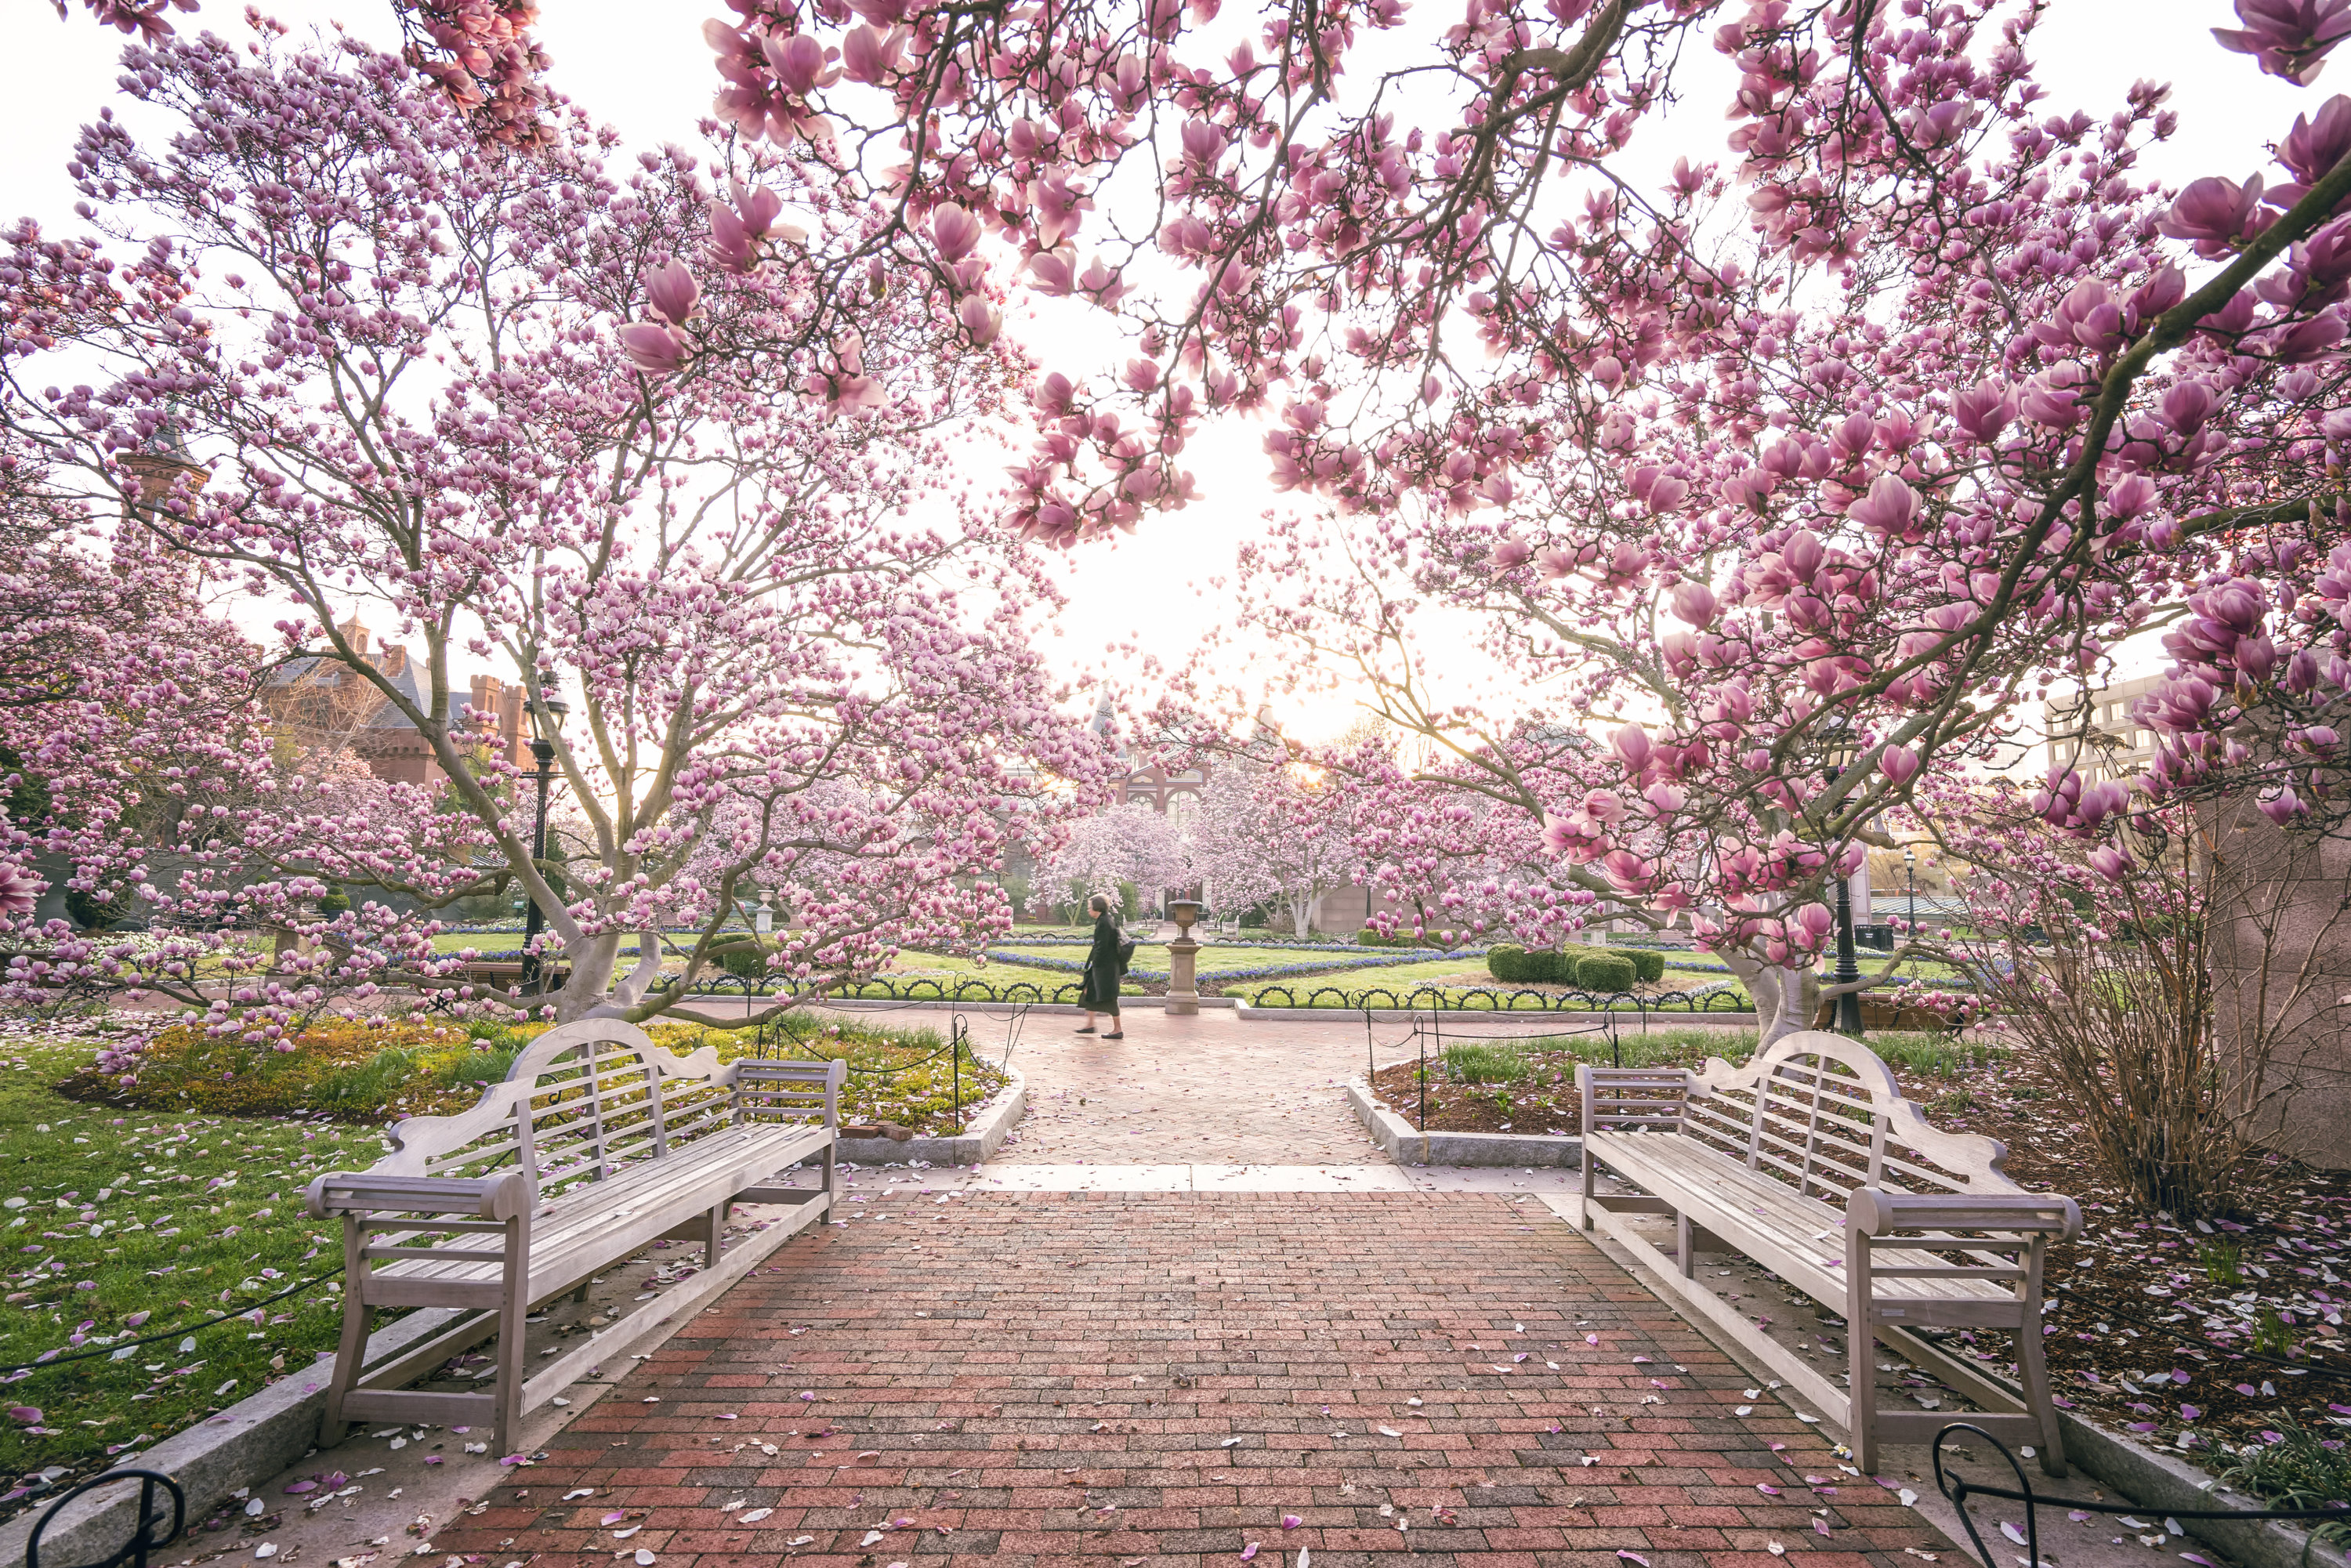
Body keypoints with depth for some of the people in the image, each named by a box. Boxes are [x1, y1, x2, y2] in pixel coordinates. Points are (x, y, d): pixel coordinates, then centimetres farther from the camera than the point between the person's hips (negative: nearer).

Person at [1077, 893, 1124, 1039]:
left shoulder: (1103, 923, -19)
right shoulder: (1106, 920, 11)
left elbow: (1102, 945, -22)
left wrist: (1094, 962, -18)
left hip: (1104, 965, -11)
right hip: (1102, 964, 11)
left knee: (1108, 997, -3)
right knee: (1089, 991, 16)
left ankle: (1118, 1030, 4)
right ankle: (1090, 1025, 23)